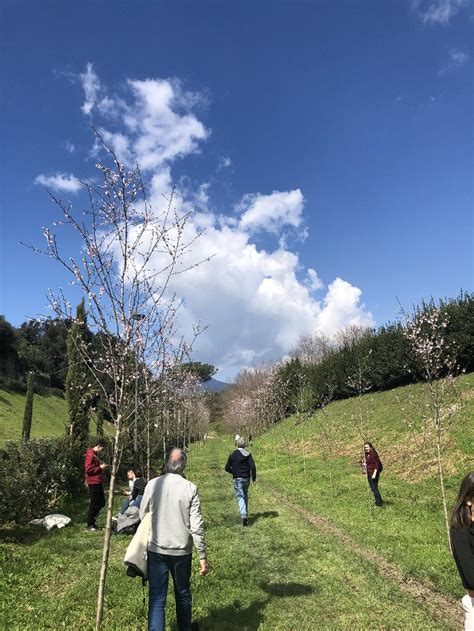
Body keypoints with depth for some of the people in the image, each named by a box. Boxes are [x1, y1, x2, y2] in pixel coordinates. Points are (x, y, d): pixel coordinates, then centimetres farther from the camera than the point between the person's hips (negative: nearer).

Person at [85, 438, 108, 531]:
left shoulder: (94, 454, 15)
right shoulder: (90, 455, -15)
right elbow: (88, 469, -20)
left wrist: (101, 465, 10)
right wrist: (100, 467, -17)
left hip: (98, 482, 10)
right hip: (93, 483, -10)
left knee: (102, 502, 15)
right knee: (94, 504, -1)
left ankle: (91, 519, 25)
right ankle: (90, 525, 10)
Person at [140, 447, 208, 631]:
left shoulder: (152, 484, -8)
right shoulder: (190, 488, -13)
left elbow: (142, 515, 6)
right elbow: (196, 526, -12)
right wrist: (203, 557, -4)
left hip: (156, 550, 0)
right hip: (182, 551, 0)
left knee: (157, 598, 7)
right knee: (183, 594, 21)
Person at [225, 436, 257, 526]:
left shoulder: (233, 455, -6)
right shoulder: (248, 454, -3)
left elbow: (227, 468, -3)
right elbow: (253, 467, -11)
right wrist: (254, 478, -4)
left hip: (237, 479, -3)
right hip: (246, 478, 3)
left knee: (240, 497, -4)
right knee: (245, 496, 20)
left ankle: (244, 515, -20)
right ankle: (245, 514, 29)